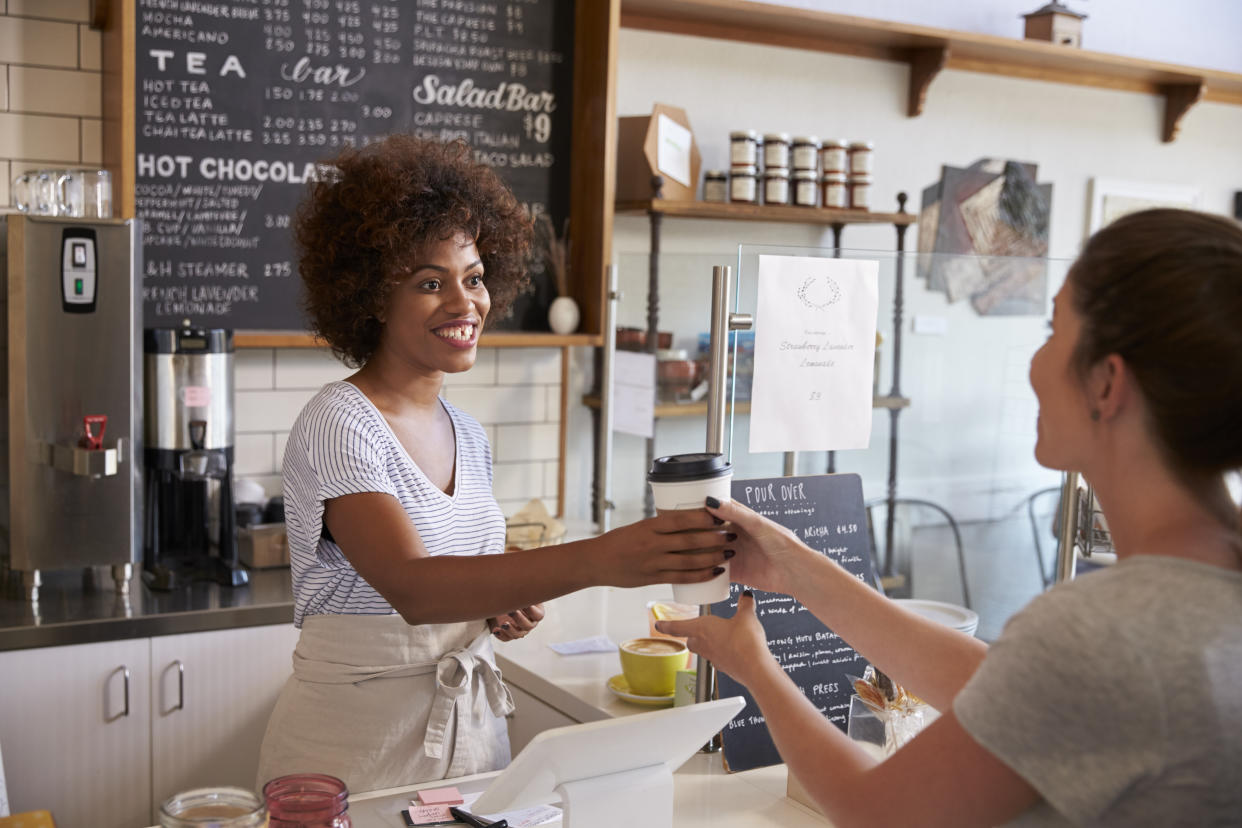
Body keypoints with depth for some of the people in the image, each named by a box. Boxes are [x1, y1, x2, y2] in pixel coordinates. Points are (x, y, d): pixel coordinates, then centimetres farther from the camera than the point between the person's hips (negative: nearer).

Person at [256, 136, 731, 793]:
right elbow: (410, 586, -33)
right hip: (355, 746, -6)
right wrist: (597, 560, -44)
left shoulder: (468, 436, 7)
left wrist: (510, 605, -5)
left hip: (472, 731, 7)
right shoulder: (338, 425, -17)